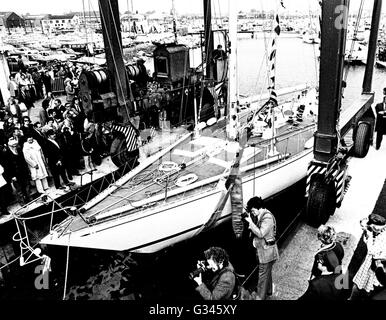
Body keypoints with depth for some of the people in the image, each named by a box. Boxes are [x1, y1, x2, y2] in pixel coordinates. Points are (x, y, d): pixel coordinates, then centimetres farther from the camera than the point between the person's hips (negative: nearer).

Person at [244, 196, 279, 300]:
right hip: (261, 249, 9)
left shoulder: (267, 218, -25)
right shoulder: (260, 215, 2)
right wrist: (250, 218, -5)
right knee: (267, 272, 25)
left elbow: (260, 234, -29)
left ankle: (260, 297, 14)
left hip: (266, 251, -9)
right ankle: (268, 291, 43)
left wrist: (250, 222, -27)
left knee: (263, 274, 2)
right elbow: (256, 230, 8)